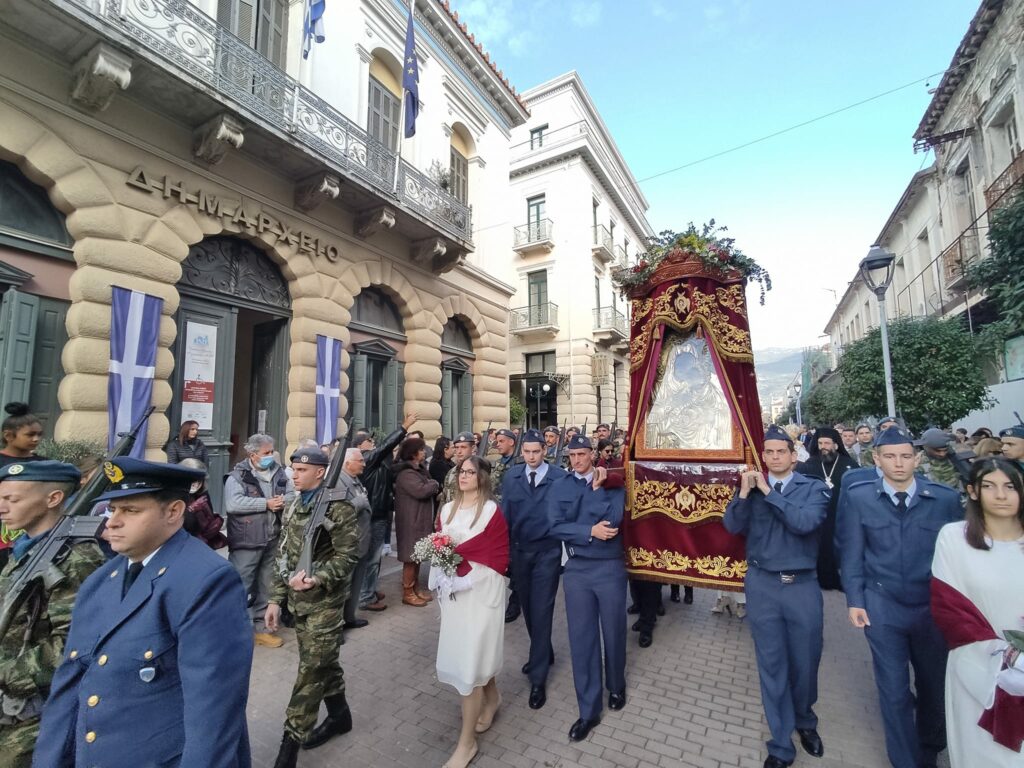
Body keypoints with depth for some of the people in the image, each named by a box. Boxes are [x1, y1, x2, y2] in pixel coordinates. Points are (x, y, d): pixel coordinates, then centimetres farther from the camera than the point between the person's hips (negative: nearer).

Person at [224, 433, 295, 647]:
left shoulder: (279, 472, 7)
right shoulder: (238, 475, -10)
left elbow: (293, 494, 10)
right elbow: (232, 504, -23)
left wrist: (284, 500, -13)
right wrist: (266, 504, -19)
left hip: (273, 541, 6)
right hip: (246, 542, -6)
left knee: (266, 588, 17)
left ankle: (261, 628, 32)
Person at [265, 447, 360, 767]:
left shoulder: (338, 506, -14)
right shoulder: (293, 506, 8)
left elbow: (347, 555, -16)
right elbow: (283, 555, 12)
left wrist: (315, 579, -28)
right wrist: (276, 598, 10)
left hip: (325, 601, -7)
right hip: (298, 599, 7)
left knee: (311, 670, 1)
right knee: (323, 661, 19)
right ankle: (339, 714, 38)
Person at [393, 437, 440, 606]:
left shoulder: (420, 469, 12)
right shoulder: (405, 473, -19)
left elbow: (430, 490, 16)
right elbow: (421, 491, -28)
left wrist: (432, 487, -5)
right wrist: (434, 484, -11)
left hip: (422, 519, 9)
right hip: (411, 521, -9)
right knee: (411, 556, 1)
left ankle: (415, 588, 27)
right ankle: (407, 593, 13)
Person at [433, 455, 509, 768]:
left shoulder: (491, 511, -11)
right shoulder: (447, 509, 5)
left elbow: (497, 556, -12)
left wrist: (461, 560, -16)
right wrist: (443, 572, -7)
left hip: (480, 590, -6)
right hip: (453, 589, 6)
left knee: (469, 659, -1)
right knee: (464, 651, 19)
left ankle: (467, 742, 15)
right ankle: (491, 697, 47)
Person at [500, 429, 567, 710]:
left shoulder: (560, 476, -11)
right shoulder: (511, 476, 0)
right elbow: (505, 514, 2)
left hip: (547, 552, -4)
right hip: (518, 550, 4)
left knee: (541, 611, 2)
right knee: (528, 608, 18)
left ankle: (538, 677, 18)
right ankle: (543, 653, 42)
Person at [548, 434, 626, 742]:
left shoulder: (612, 482, -4)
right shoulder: (559, 487, -1)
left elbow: (612, 519, -17)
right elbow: (556, 527, -10)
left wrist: (597, 488, -14)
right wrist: (590, 532, -17)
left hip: (610, 567, -1)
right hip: (576, 569, 1)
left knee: (613, 633, 16)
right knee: (581, 638, 8)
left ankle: (616, 686, 45)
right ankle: (589, 710, 25)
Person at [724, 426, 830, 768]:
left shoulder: (814, 487, -2)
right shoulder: (751, 487, 2)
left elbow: (806, 522, -19)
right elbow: (732, 526, -8)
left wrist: (769, 492, -18)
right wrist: (744, 491, -20)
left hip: (803, 585, 0)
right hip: (762, 585, 1)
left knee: (805, 662, 15)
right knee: (772, 664, 10)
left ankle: (805, 722, 45)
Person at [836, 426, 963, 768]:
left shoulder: (946, 498, -5)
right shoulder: (858, 497, -7)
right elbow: (852, 552, -3)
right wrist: (855, 599, -5)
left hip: (935, 607, 2)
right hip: (882, 606, -1)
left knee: (934, 685, 19)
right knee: (894, 690, 8)